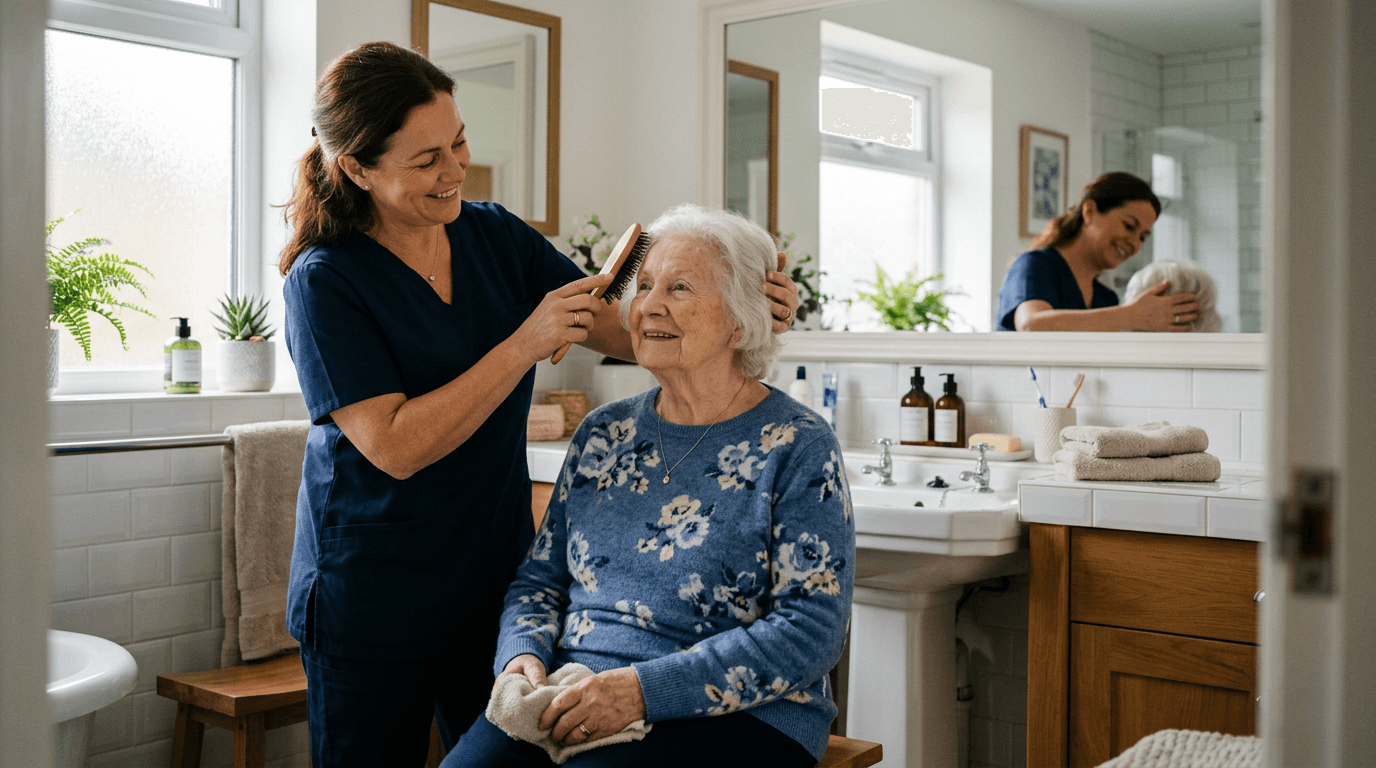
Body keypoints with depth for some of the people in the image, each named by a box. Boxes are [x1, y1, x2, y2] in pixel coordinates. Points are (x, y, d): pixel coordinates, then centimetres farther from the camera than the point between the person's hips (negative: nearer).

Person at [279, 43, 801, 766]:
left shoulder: (496, 236, 3)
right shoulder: (325, 280, -13)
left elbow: (622, 329, 2)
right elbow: (395, 447, -21)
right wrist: (525, 345, -24)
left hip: (495, 572, 5)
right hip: (373, 595, -4)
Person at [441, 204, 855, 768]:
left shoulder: (797, 449, -5)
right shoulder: (603, 433, 13)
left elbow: (811, 630, -13)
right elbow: (540, 576, 18)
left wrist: (646, 689, -21)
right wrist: (523, 655, -6)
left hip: (731, 716, -5)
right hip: (572, 703, 5)